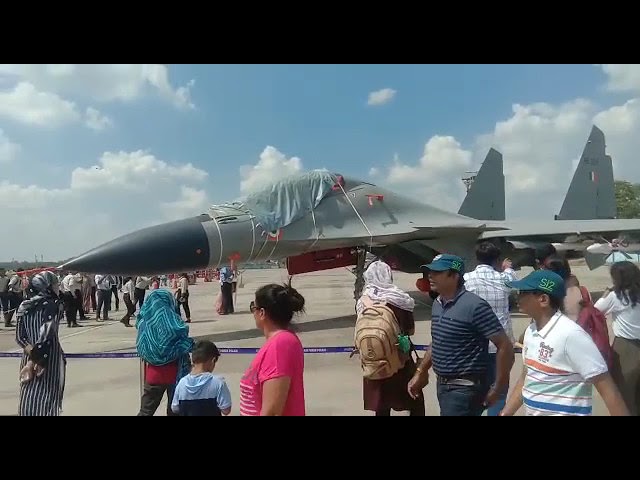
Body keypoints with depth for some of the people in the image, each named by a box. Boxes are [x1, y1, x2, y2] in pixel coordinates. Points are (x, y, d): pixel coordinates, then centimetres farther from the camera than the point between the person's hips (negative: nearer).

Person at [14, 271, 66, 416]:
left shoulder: (24, 306, 6)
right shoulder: (54, 305, -10)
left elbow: (20, 336, -1)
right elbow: (46, 334, -18)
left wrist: (32, 353, -9)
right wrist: (35, 359, -15)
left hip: (29, 357, 5)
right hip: (49, 359, -5)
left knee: (29, 399, 14)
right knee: (47, 401, 4)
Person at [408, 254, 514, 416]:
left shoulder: (474, 306, -19)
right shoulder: (437, 304, 6)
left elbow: (505, 346, -18)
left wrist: (498, 388, -14)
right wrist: (420, 372, 15)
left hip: (465, 389, -8)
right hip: (442, 385, 8)